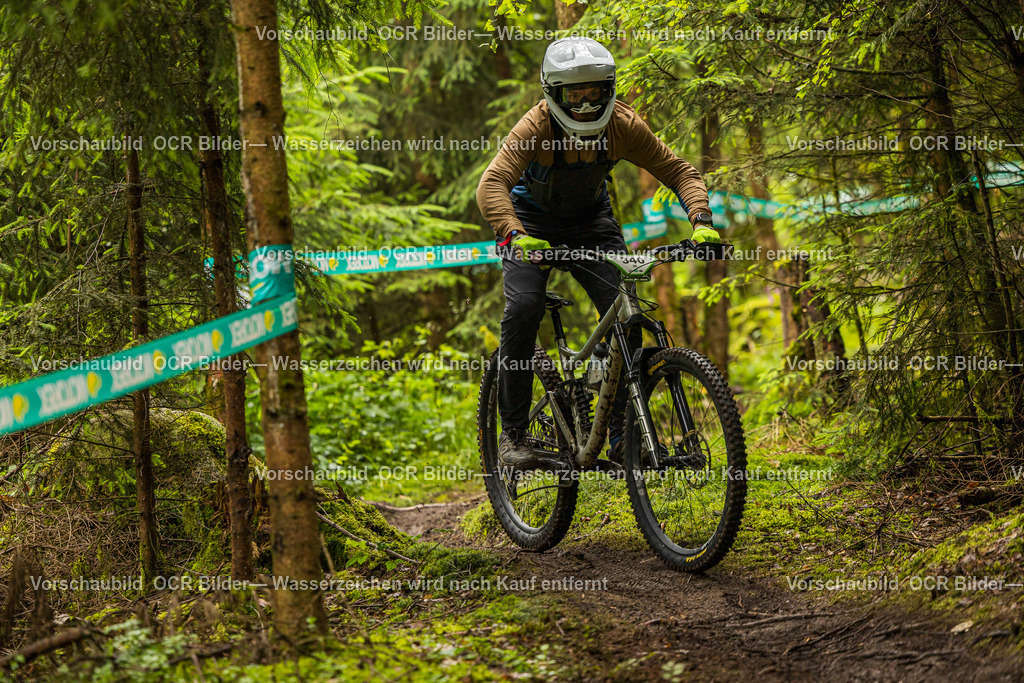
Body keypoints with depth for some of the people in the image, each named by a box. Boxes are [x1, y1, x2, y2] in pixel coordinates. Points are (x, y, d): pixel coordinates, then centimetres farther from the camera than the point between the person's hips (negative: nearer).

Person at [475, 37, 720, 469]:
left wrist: (701, 221, -32)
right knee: (523, 309, -25)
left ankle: (623, 435, -4)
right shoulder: (536, 126, -29)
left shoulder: (623, 126, -20)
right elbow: (492, 184, -41)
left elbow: (680, 172, -14)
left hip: (592, 223, 3)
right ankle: (512, 434, -13)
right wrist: (515, 235, -59)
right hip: (532, 224, -3)